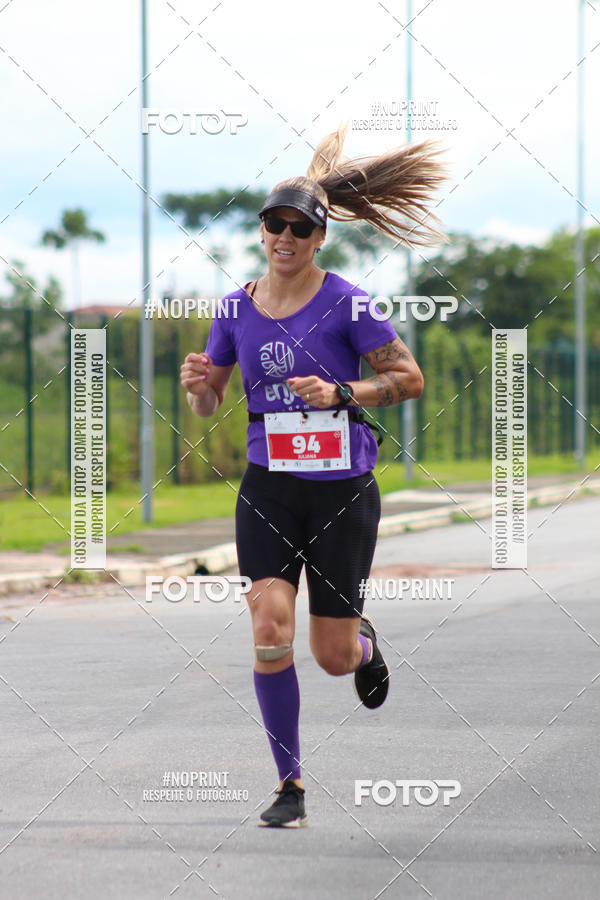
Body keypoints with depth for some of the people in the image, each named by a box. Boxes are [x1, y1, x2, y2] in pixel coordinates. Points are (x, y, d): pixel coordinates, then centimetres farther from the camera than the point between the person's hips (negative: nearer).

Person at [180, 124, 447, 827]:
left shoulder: (344, 302, -7)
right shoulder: (237, 309, 5)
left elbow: (410, 378, -5)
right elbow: (209, 405, 14)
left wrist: (341, 393, -20)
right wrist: (199, 384, -9)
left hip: (343, 491, -2)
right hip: (268, 490, 2)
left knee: (333, 658, 2)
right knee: (270, 632, -15)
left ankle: (364, 643, 42)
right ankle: (290, 785, -1)